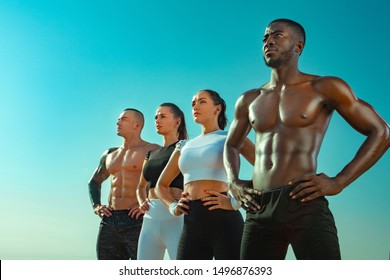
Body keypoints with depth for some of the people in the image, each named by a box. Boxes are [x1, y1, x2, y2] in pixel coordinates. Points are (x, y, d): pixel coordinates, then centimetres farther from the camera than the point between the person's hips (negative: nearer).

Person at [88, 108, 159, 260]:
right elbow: (94, 181, 33)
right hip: (109, 221, 6)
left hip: (137, 221, -6)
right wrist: (96, 206, 14)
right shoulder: (110, 154, 20)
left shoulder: (152, 150, 0)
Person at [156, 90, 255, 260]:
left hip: (223, 219, -5)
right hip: (191, 223, 5)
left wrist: (235, 201, -13)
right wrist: (172, 206, 9)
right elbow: (161, 185, 28)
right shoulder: (184, 146, 20)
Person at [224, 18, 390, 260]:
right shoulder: (249, 101, 18)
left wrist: (338, 183, -8)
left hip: (305, 205, -5)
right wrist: (234, 182, 12)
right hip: (259, 210, 5)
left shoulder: (324, 88, 4)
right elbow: (231, 145, 34)